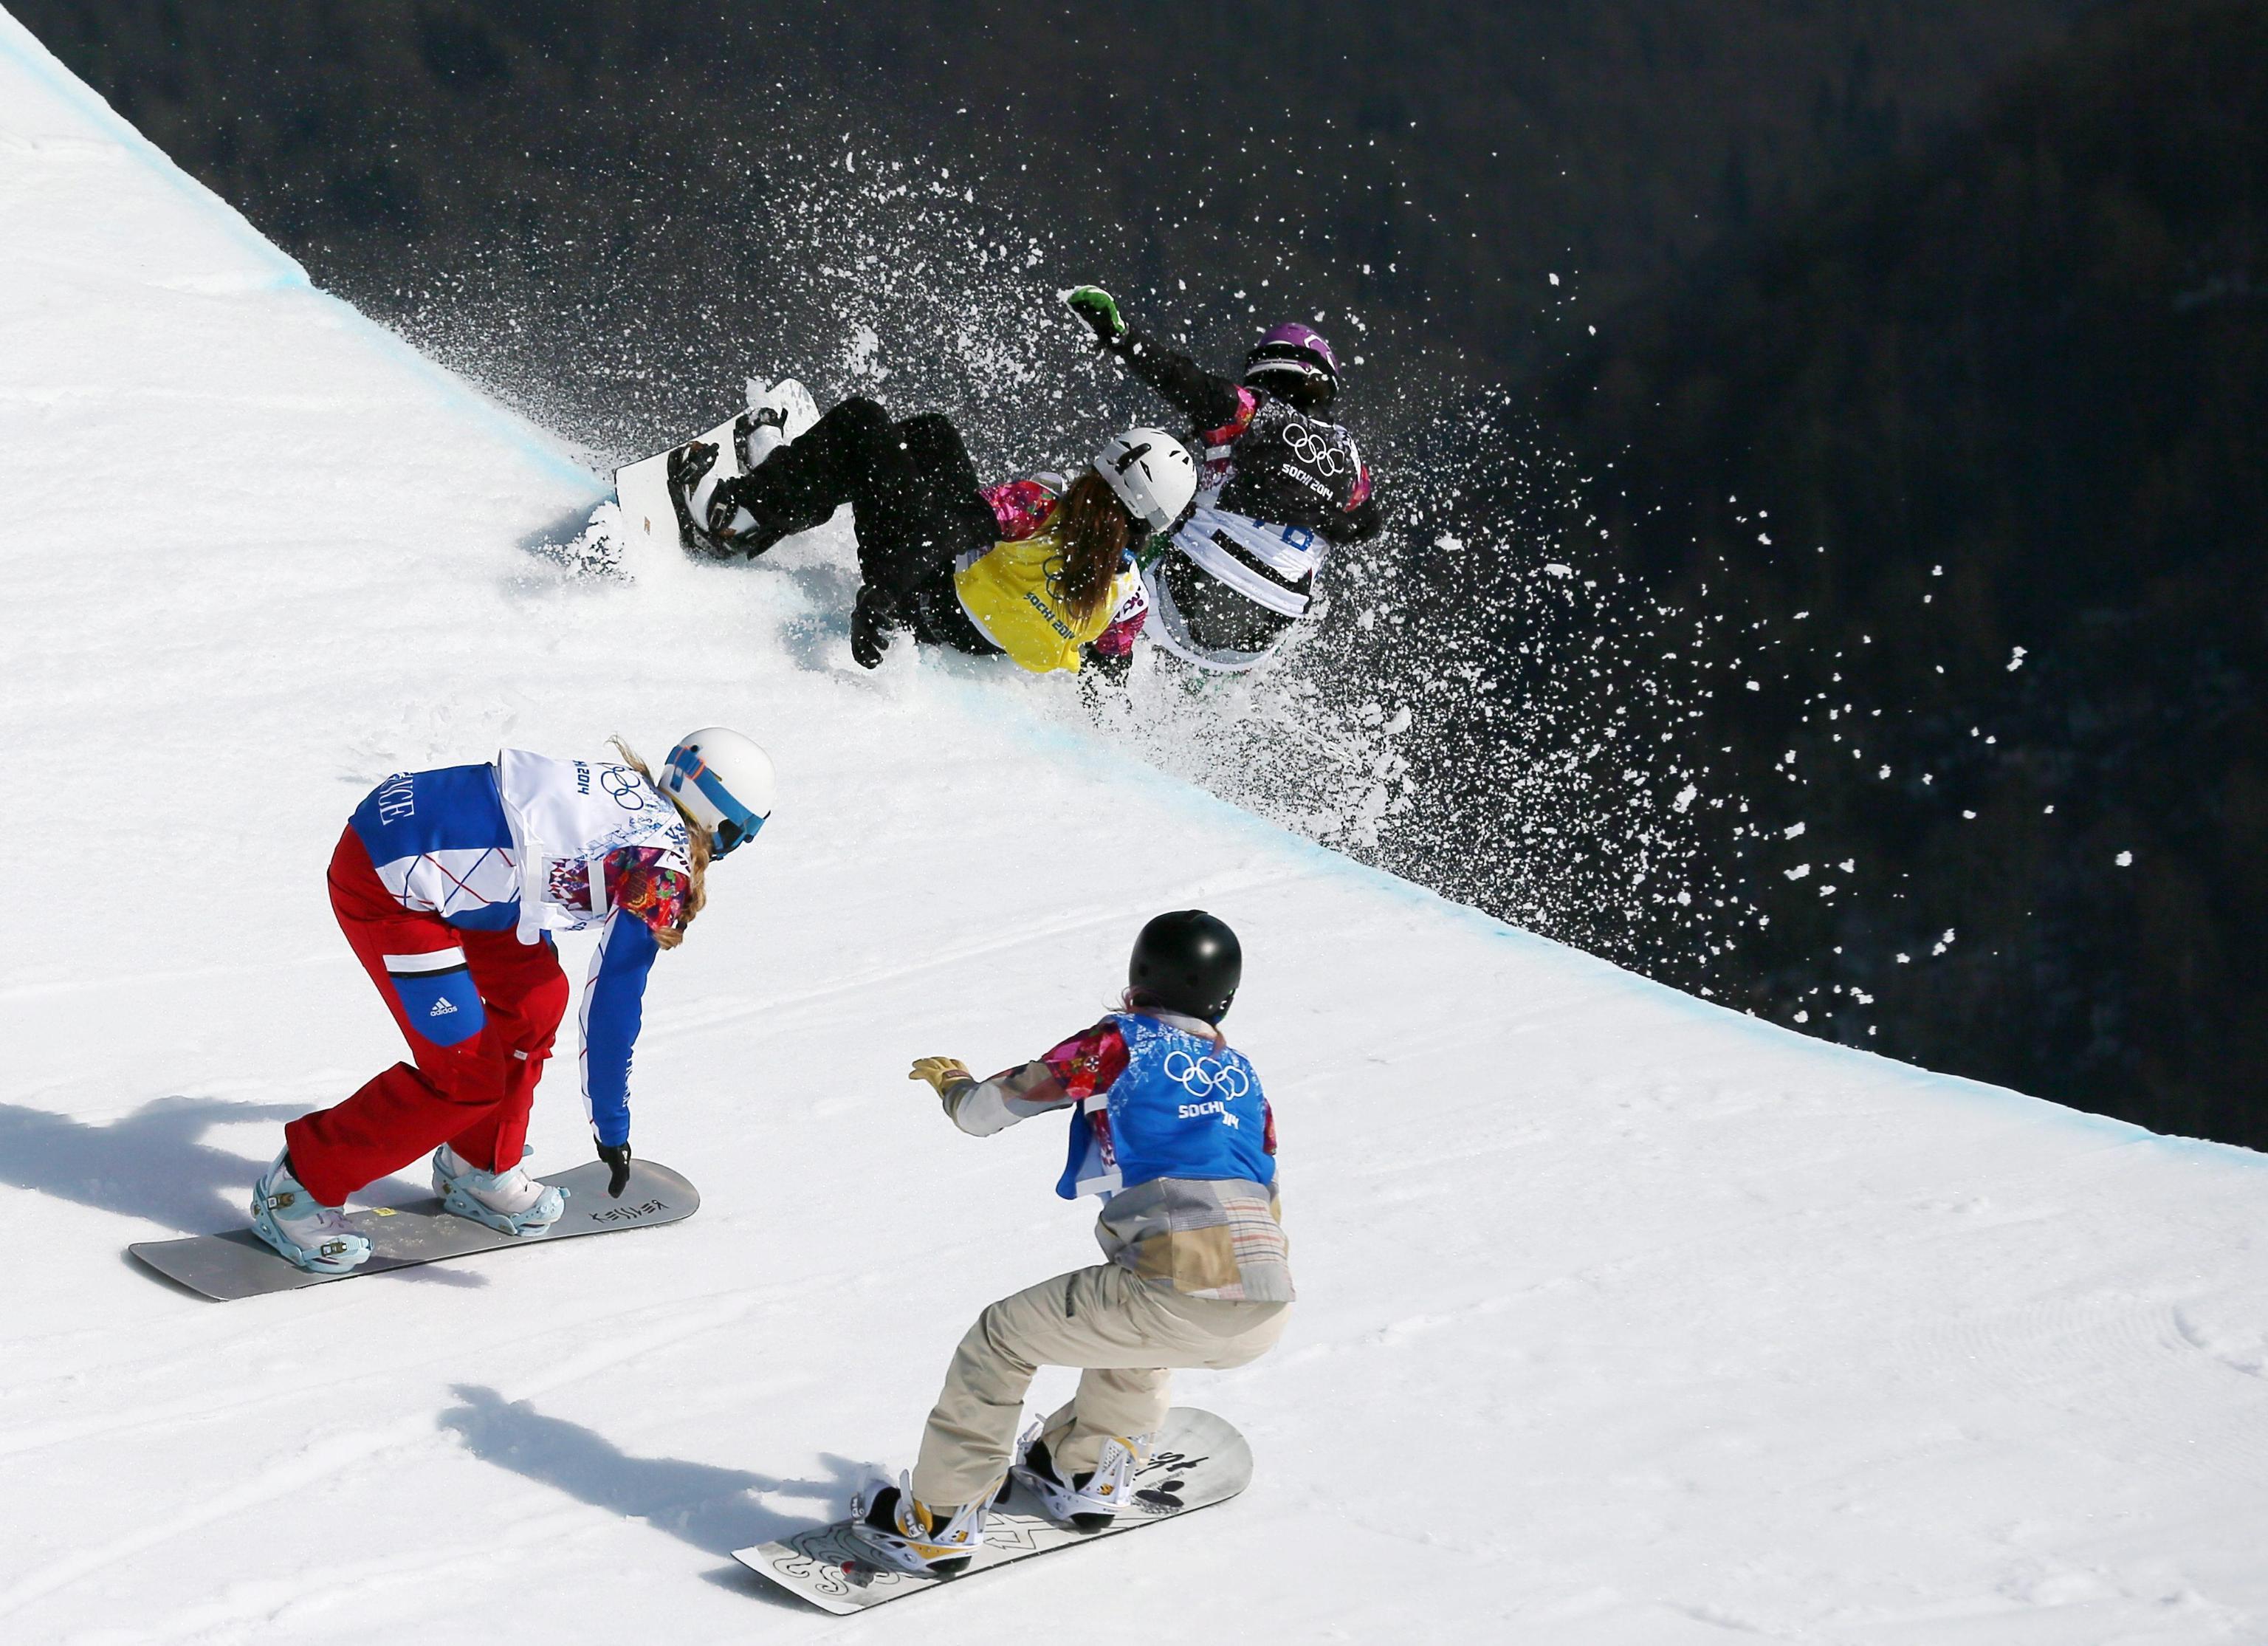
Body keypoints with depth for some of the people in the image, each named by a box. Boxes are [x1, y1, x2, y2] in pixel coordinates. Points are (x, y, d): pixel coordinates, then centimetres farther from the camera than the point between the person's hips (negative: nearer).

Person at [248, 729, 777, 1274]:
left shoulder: (626, 789, 13)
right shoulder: (665, 866, -12)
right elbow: (613, 1003, -15)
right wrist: (611, 1130, -9)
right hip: (384, 888, -9)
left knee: (536, 996, 16)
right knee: (467, 1077, -4)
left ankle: (476, 1168, 30)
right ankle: (299, 1185, 8)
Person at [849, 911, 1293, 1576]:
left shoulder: (1121, 1043, 8)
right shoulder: (1242, 1072, 23)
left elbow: (985, 1112, 15)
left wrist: (951, 1083, 38)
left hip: (1179, 1295, -6)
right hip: (1265, 1319, 6)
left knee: (1002, 1336, 15)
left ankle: (939, 1521, 17)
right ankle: (1087, 1472, 45)